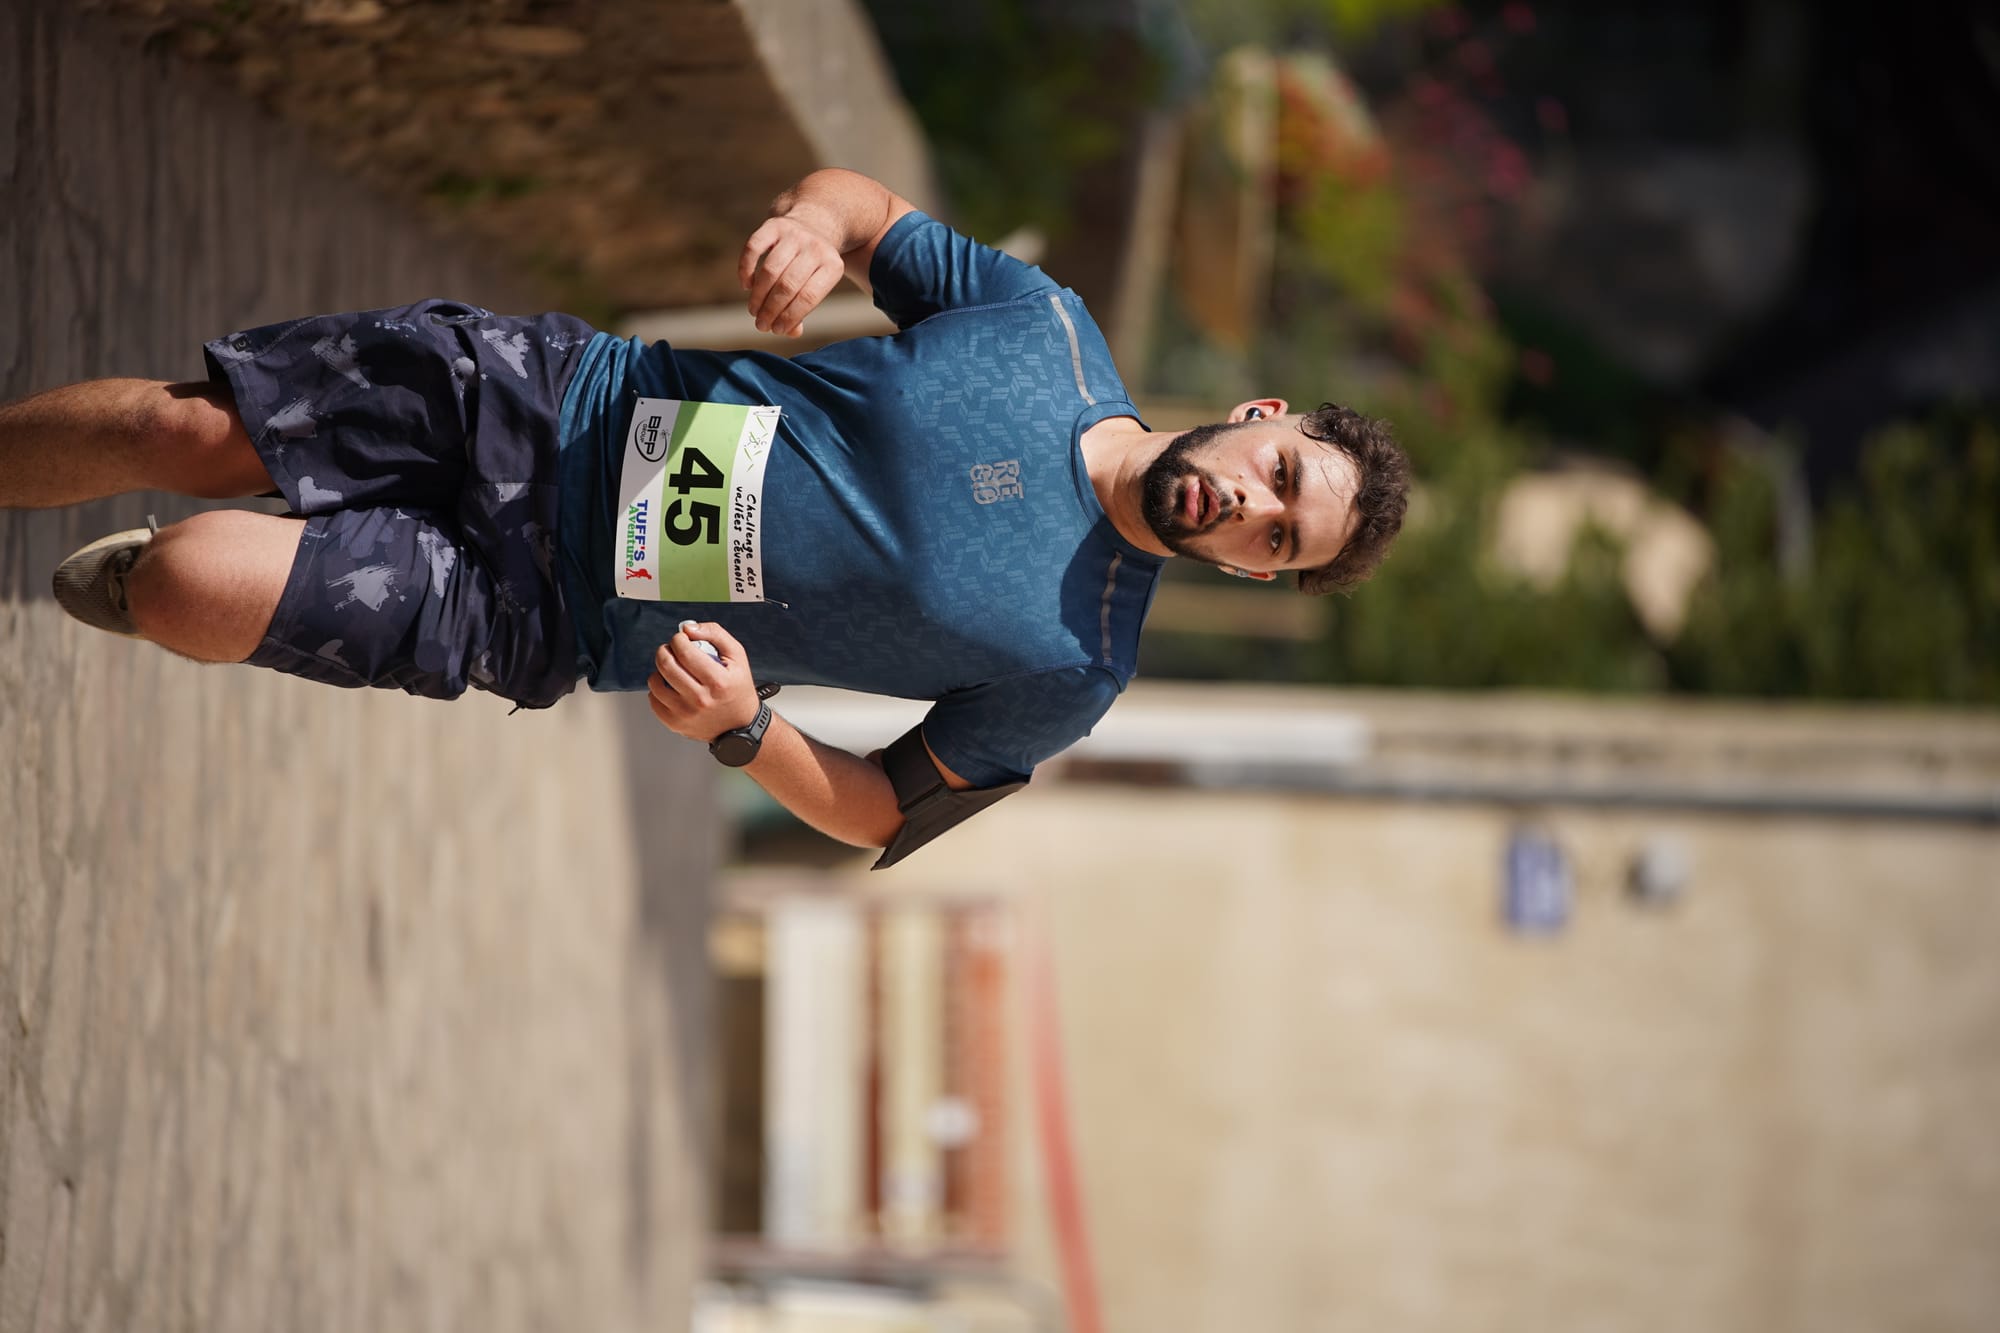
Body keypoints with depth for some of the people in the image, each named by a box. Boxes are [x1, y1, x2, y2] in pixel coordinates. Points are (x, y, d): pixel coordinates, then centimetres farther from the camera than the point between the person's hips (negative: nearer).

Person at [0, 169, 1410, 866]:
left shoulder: (1071, 673, -13)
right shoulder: (1047, 328, -7)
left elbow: (876, 813, -5)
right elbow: (867, 203, 6)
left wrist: (746, 728, -26)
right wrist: (817, 222, -20)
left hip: (540, 611, -2)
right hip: (547, 392, 3)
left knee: (184, 585, -20)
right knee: (181, 428, -4)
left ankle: (127, 587, 17)